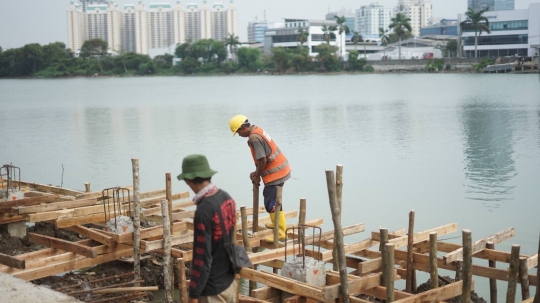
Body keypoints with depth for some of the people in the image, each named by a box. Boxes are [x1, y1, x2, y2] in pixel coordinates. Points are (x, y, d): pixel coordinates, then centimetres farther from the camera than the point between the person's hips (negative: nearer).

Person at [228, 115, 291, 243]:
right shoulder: (257, 130, 10)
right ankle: (276, 223, 38)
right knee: (271, 198, 25)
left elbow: (263, 160, -22)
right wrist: (256, 172, 13)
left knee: (271, 203, -9)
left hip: (275, 172, -11)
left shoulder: (254, 137, -21)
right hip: (279, 169, 11)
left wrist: (257, 176, -8)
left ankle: (281, 233, -7)